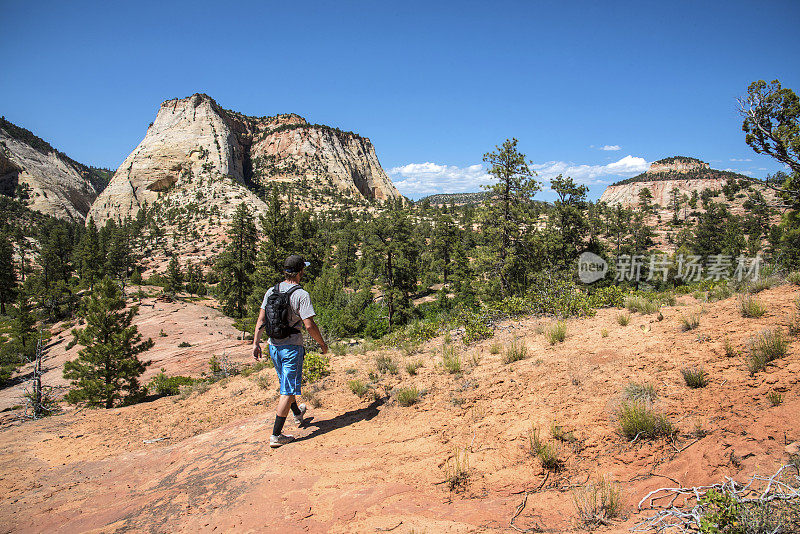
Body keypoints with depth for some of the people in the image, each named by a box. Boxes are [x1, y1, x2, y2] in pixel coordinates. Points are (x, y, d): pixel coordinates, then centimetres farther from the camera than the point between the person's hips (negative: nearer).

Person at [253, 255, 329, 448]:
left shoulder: (271, 291, 2)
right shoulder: (301, 295, -17)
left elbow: (261, 320, 4)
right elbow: (309, 325, -20)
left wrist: (256, 343, 9)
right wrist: (322, 344, -6)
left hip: (273, 346, 7)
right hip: (292, 347, -7)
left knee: (285, 383, 24)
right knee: (288, 391, 1)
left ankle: (297, 414, 47)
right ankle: (276, 435, 2)